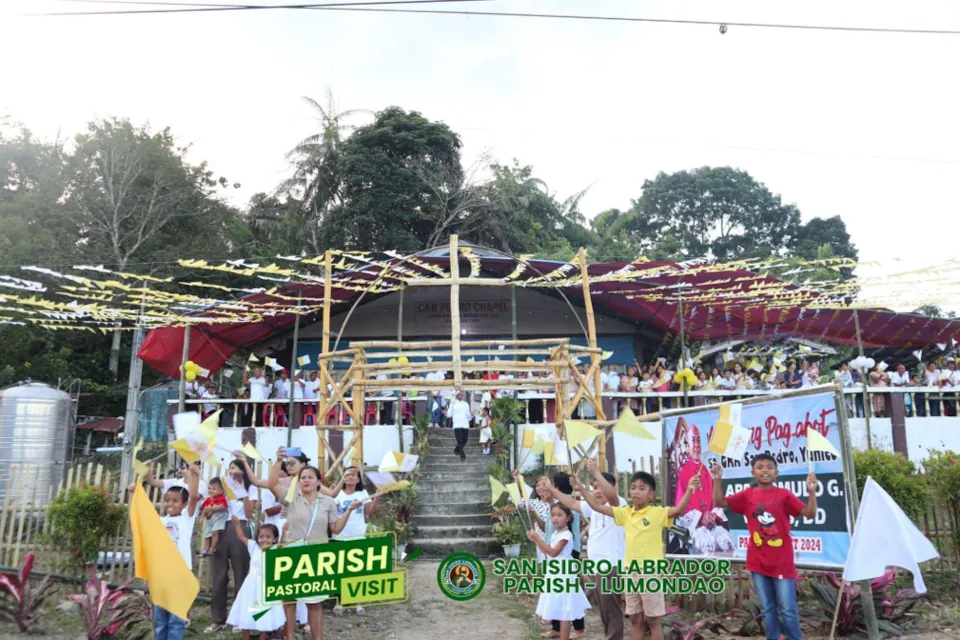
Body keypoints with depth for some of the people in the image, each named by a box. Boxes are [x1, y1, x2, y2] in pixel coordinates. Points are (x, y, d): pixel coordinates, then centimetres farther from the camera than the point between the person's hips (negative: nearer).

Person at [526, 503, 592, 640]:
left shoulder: (566, 534, -17)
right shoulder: (556, 534, 12)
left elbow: (553, 552, -23)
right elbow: (547, 552, 16)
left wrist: (538, 538, -23)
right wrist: (535, 540, 8)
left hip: (563, 575, -9)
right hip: (556, 574, 9)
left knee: (564, 611, -5)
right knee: (559, 610, 14)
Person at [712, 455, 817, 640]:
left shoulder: (784, 495, -5)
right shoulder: (748, 495, 2)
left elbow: (809, 513, -11)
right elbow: (720, 502, 2)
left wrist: (811, 491, -26)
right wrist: (717, 480, -11)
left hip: (782, 563, -3)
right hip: (758, 562, 3)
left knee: (788, 610, 3)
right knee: (767, 609, 13)